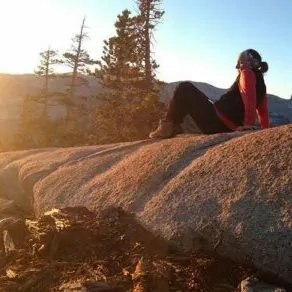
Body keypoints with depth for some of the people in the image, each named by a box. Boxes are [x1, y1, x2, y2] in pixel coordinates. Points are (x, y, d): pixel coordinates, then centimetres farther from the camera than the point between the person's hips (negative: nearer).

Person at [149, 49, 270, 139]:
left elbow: (249, 98, -22)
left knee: (185, 88, -2)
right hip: (228, 127, 10)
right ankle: (173, 127, 21)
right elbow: (263, 110, 20)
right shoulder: (259, 79, 21)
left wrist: (248, 124, -28)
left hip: (217, 123, -10)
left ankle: (168, 127, 0)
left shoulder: (247, 73, -5)